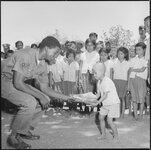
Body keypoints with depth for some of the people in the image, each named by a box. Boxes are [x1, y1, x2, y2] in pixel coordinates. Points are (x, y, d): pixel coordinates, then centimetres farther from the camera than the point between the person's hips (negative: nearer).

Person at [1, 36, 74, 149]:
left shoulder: (43, 65, -1)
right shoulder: (26, 55, -27)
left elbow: (44, 88, 6)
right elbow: (18, 83, -31)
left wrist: (65, 97, 0)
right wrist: (40, 96, -30)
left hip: (19, 83, 9)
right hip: (5, 81, -9)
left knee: (46, 100, 0)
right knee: (30, 102, -29)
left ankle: (25, 131, 12)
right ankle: (14, 137, -10)